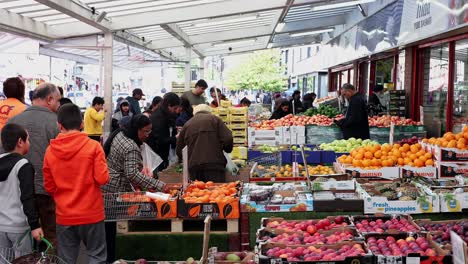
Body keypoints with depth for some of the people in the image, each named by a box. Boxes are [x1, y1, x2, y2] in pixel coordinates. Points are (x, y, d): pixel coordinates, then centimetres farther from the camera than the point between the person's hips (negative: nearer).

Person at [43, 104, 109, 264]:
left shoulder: (50, 151, -2)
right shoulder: (93, 146, -11)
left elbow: (49, 187, 4)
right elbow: (102, 179, -12)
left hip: (64, 216, 3)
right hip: (91, 213, -2)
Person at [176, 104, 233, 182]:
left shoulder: (187, 125, 19)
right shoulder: (214, 119, 10)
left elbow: (179, 150, 21)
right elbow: (228, 138, -3)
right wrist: (227, 149, 17)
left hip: (193, 167, 3)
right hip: (214, 164, -3)